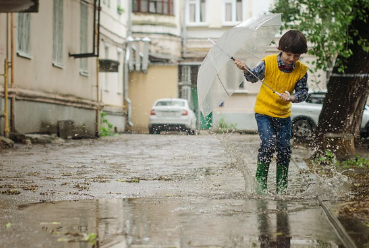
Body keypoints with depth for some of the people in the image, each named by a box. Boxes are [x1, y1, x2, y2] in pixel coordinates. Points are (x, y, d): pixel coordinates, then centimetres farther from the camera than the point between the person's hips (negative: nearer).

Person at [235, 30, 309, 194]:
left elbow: (303, 92, -3)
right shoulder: (268, 63, -13)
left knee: (285, 149, 1)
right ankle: (260, 180, -2)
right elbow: (254, 77, 1)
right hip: (264, 111, -3)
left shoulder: (301, 71, -7)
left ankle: (281, 186, 16)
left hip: (284, 114, 3)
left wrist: (291, 97, -23)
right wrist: (245, 70, -19)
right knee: (268, 143, -19)